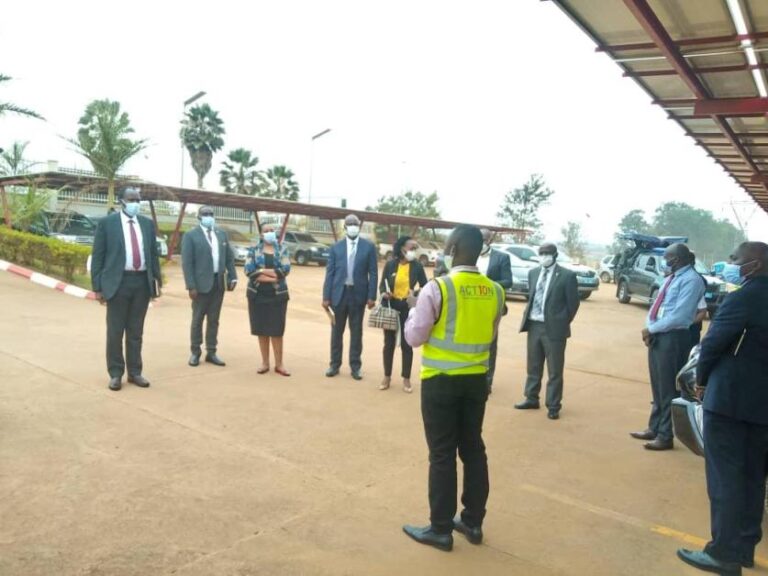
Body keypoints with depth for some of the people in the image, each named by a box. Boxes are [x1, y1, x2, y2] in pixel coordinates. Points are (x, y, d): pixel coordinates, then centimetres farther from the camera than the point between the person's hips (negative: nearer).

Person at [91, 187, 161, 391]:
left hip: (142, 282, 3)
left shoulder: (147, 223, 10)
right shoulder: (107, 223, -1)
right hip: (118, 282, -3)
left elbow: (154, 254, 13)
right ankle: (115, 374, 16)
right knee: (115, 331, 5)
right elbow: (98, 256, -2)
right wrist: (98, 286, -6)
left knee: (136, 331, 11)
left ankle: (135, 372, 21)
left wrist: (157, 280, 7)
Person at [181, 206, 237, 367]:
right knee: (198, 319, 5)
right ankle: (195, 352, 16)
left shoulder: (222, 234, 11)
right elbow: (187, 262, -9)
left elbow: (229, 257, 13)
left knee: (214, 320, 9)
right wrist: (191, 286, -16)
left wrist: (233, 277, 2)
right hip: (201, 283, -4)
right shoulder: (191, 235, -5)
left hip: (219, 283, 4)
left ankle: (211, 352, 17)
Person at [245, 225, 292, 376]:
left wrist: (261, 270, -13)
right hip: (257, 295, 1)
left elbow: (285, 270, -11)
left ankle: (279, 364, 9)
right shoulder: (253, 250, 4)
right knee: (261, 330, 6)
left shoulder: (282, 249, 4)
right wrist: (273, 277, -15)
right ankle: (265, 363, 17)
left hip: (277, 295, -1)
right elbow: (249, 271, -10)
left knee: (277, 330, 0)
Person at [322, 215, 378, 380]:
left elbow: (373, 273, -1)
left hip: (358, 294, -1)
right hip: (339, 293, 1)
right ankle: (335, 364, 20)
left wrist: (372, 296, -8)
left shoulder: (369, 247, 1)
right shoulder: (336, 247, 4)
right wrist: (326, 296, -3)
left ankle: (355, 366, 17)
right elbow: (329, 273, 2)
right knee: (337, 331, 9)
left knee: (356, 332, 7)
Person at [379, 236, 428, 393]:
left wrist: (416, 292, -18)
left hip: (408, 308, -1)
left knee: (406, 344, 5)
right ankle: (387, 377, 21)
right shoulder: (390, 265, -4)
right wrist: (384, 293, -18)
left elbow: (425, 287, 1)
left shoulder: (417, 266, -4)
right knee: (389, 343, 9)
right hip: (391, 306, 1)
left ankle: (406, 379, 17)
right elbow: (382, 285, 3)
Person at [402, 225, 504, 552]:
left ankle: (441, 530, 16)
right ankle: (473, 522, 28)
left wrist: (414, 308, 6)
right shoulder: (494, 291, 1)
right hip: (476, 380, 5)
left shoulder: (437, 288, -16)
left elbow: (414, 337, -10)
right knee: (473, 450, 16)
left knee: (442, 454, 4)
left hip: (441, 381, -5)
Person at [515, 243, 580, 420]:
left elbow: (573, 303, -5)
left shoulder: (567, 275, -9)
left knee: (554, 370, 4)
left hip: (553, 328, -5)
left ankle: (553, 406, 14)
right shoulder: (533, 273, 8)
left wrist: (563, 323, -3)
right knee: (533, 366, 16)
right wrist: (528, 317, 11)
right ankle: (531, 399, 30)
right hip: (534, 325, 5)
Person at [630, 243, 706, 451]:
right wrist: (649, 329, -2)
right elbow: (657, 306, 16)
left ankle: (665, 436, 14)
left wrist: (651, 329, -12)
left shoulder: (691, 280, -14)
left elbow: (679, 316, -21)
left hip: (673, 338, -9)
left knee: (668, 389, 2)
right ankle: (654, 428, 31)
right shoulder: (671, 278, 14)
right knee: (658, 387, 18)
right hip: (657, 336, 9)